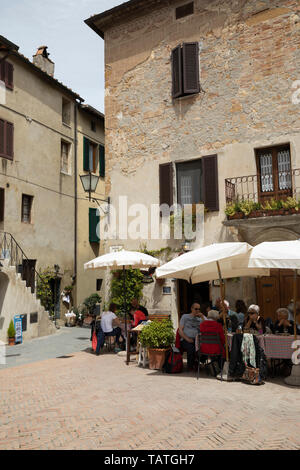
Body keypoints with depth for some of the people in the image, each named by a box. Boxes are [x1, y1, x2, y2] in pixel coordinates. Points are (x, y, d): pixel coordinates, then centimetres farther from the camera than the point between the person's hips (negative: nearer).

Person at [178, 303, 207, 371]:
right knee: (191, 347, -34)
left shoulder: (202, 318, 20)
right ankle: (190, 366, -10)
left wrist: (202, 318, -2)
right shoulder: (185, 316, 14)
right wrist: (187, 339, -10)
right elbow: (180, 330, 5)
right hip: (185, 340, -2)